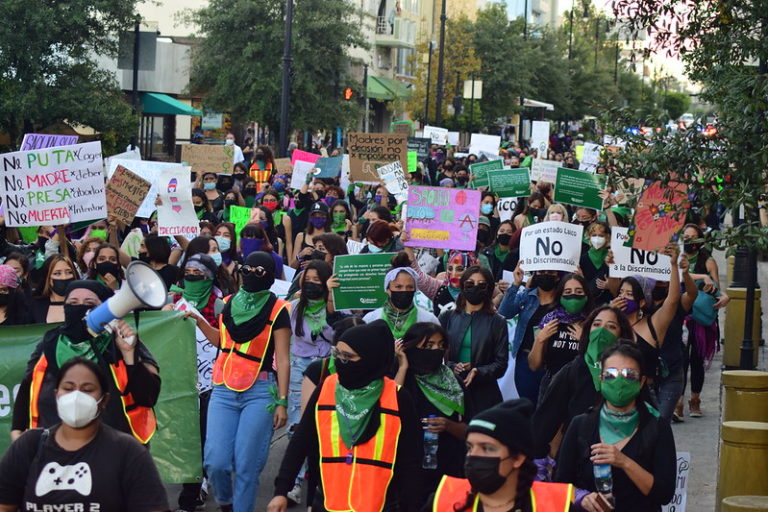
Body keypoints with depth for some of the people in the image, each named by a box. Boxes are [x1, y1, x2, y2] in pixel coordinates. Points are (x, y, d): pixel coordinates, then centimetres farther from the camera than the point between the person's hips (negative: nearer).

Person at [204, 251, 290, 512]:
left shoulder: (276, 310, 0)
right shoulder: (227, 304, 12)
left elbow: (282, 359, -3)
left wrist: (282, 402, -8)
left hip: (259, 392, -3)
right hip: (224, 390, 3)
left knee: (246, 465, -7)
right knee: (216, 461, -5)